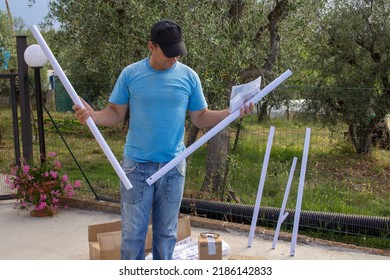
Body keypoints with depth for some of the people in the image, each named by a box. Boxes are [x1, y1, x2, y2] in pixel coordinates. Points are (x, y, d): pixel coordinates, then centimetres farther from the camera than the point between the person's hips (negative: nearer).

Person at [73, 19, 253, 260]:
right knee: (133, 233, 4)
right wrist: (93, 116, -19)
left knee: (167, 232, 14)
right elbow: (116, 114, 1)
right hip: (137, 165, -1)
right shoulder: (131, 74, -3)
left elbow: (201, 118, 5)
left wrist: (232, 113, -9)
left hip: (173, 167, 2)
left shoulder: (189, 76, 1)